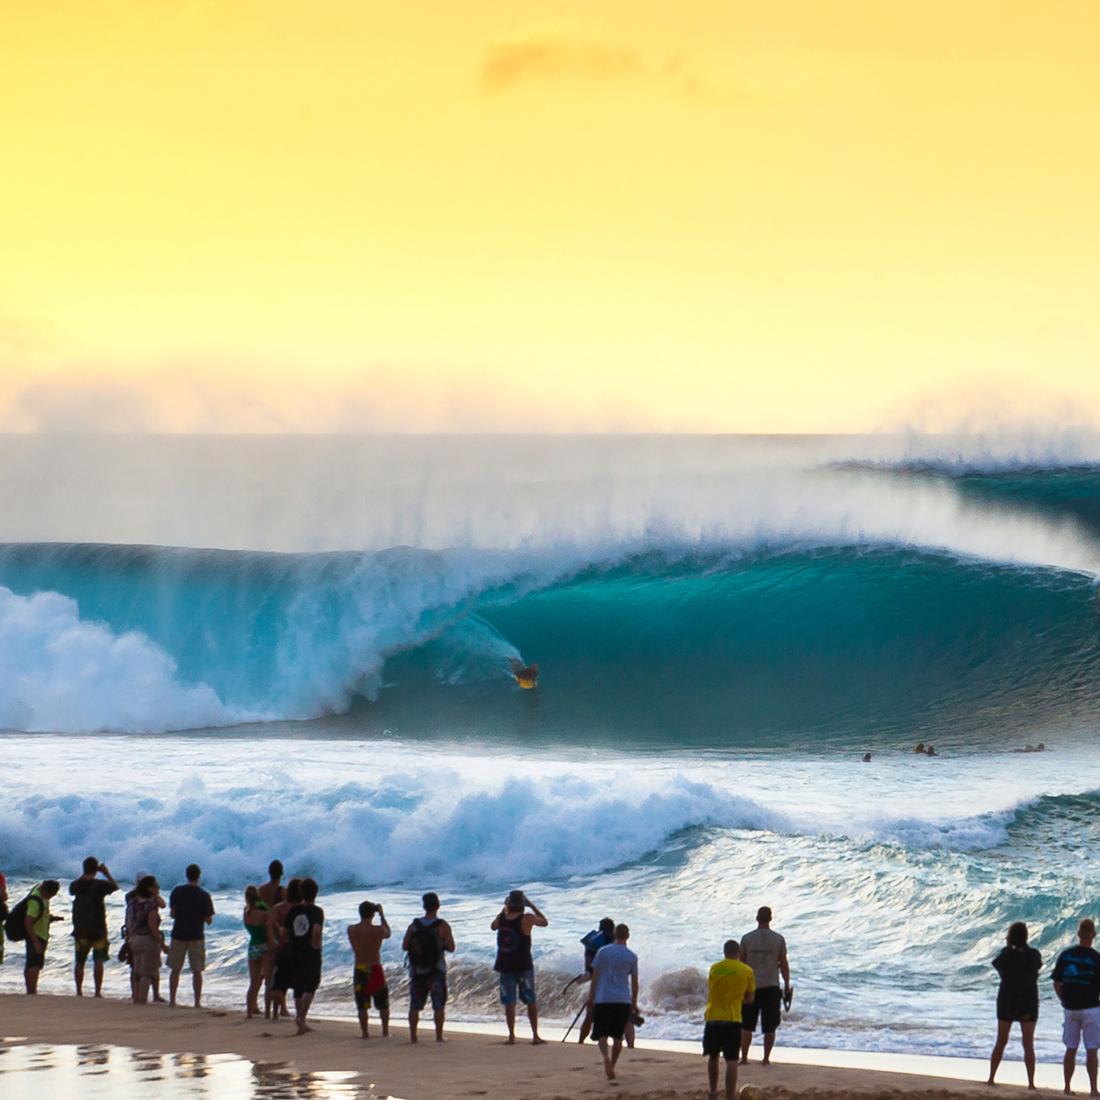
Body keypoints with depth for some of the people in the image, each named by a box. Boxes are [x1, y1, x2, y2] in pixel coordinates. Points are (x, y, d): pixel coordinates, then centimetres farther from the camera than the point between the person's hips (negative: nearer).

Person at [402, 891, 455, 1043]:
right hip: (437, 970, -2)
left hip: (417, 970, 2)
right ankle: (439, 1035, 3)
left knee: (415, 1005, 9)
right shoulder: (443, 926, -9)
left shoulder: (413, 926, -3)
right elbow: (451, 948, -10)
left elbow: (404, 946, 0)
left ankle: (412, 1035, 8)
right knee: (438, 1005, 6)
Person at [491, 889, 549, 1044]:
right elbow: (544, 922, 7)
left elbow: (493, 926, 23)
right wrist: (532, 906, 12)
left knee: (509, 1002, 5)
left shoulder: (501, 918, 0)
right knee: (531, 1001, 8)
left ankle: (511, 1035, 2)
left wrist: (504, 908, 26)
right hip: (524, 966, -2)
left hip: (505, 966, 2)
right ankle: (535, 1035, 7)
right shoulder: (527, 919, -11)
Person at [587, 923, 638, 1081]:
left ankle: (606, 1057, -28)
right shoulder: (631, 957, 3)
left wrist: (590, 997, 10)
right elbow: (634, 982, 7)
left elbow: (595, 977, 2)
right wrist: (634, 1003, 17)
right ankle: (611, 1068, 13)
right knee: (618, 1037, 11)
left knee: (602, 1034, -1)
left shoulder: (603, 952, 0)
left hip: (603, 999, -1)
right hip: (623, 1000, 1)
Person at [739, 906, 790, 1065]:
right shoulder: (778, 939, -3)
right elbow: (784, 964, 0)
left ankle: (744, 1058, 6)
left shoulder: (747, 939, -2)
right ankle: (766, 1059, 6)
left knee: (746, 1025, 8)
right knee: (769, 1027, 6)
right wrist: (787, 985, 9)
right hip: (771, 986, 0)